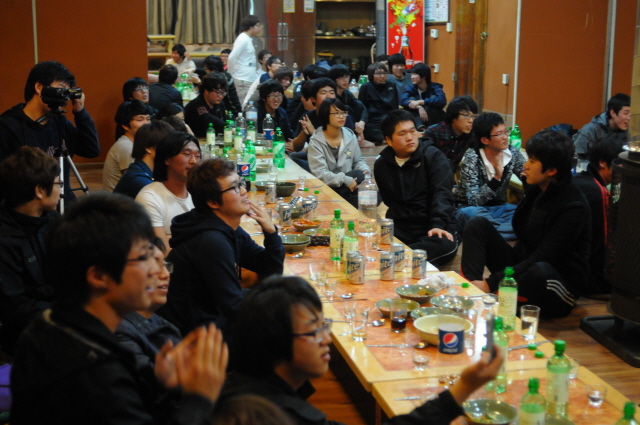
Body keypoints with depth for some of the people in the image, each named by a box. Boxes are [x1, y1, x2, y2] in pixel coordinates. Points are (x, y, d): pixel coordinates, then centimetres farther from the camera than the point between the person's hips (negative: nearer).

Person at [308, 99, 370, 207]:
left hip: (348, 188, 5)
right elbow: (319, 173, -16)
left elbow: (359, 161, 15)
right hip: (326, 188, -5)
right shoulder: (316, 141, -8)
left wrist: (365, 170, -10)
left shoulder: (350, 136, 5)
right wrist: (345, 179, -26)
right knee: (359, 176, -29)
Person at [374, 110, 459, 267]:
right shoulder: (382, 164, 10)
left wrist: (438, 225, -29)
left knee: (447, 244, -38)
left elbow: (442, 194, -13)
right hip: (401, 227, 2)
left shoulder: (434, 157, -1)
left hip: (434, 226, -2)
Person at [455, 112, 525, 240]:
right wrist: (496, 177, -33)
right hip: (474, 209, -4)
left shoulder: (513, 153, -5)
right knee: (470, 213, -39)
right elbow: (473, 201, -22)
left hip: (498, 208, 4)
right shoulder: (471, 158, -17)